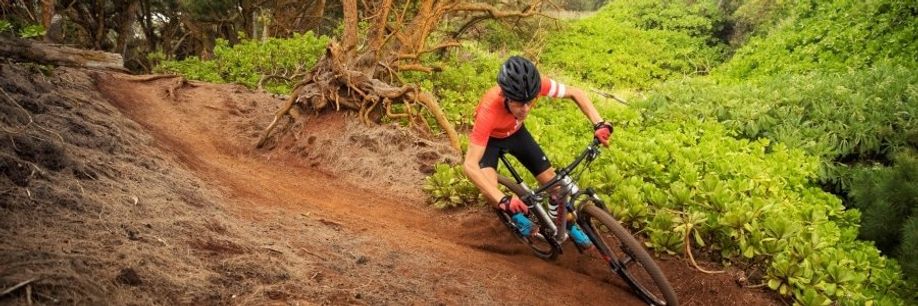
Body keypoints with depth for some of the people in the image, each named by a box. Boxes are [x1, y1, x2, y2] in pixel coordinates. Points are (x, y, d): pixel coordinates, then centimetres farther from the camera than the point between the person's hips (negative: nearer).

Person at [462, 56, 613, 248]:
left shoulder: (537, 85, -35)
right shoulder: (489, 110, -44)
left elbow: (575, 93, -18)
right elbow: (470, 165, -44)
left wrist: (599, 124, -34)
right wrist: (503, 200, -55)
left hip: (516, 132, 4)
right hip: (490, 138, -3)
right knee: (488, 188, -28)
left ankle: (569, 225, 26)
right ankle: (517, 215, 3)